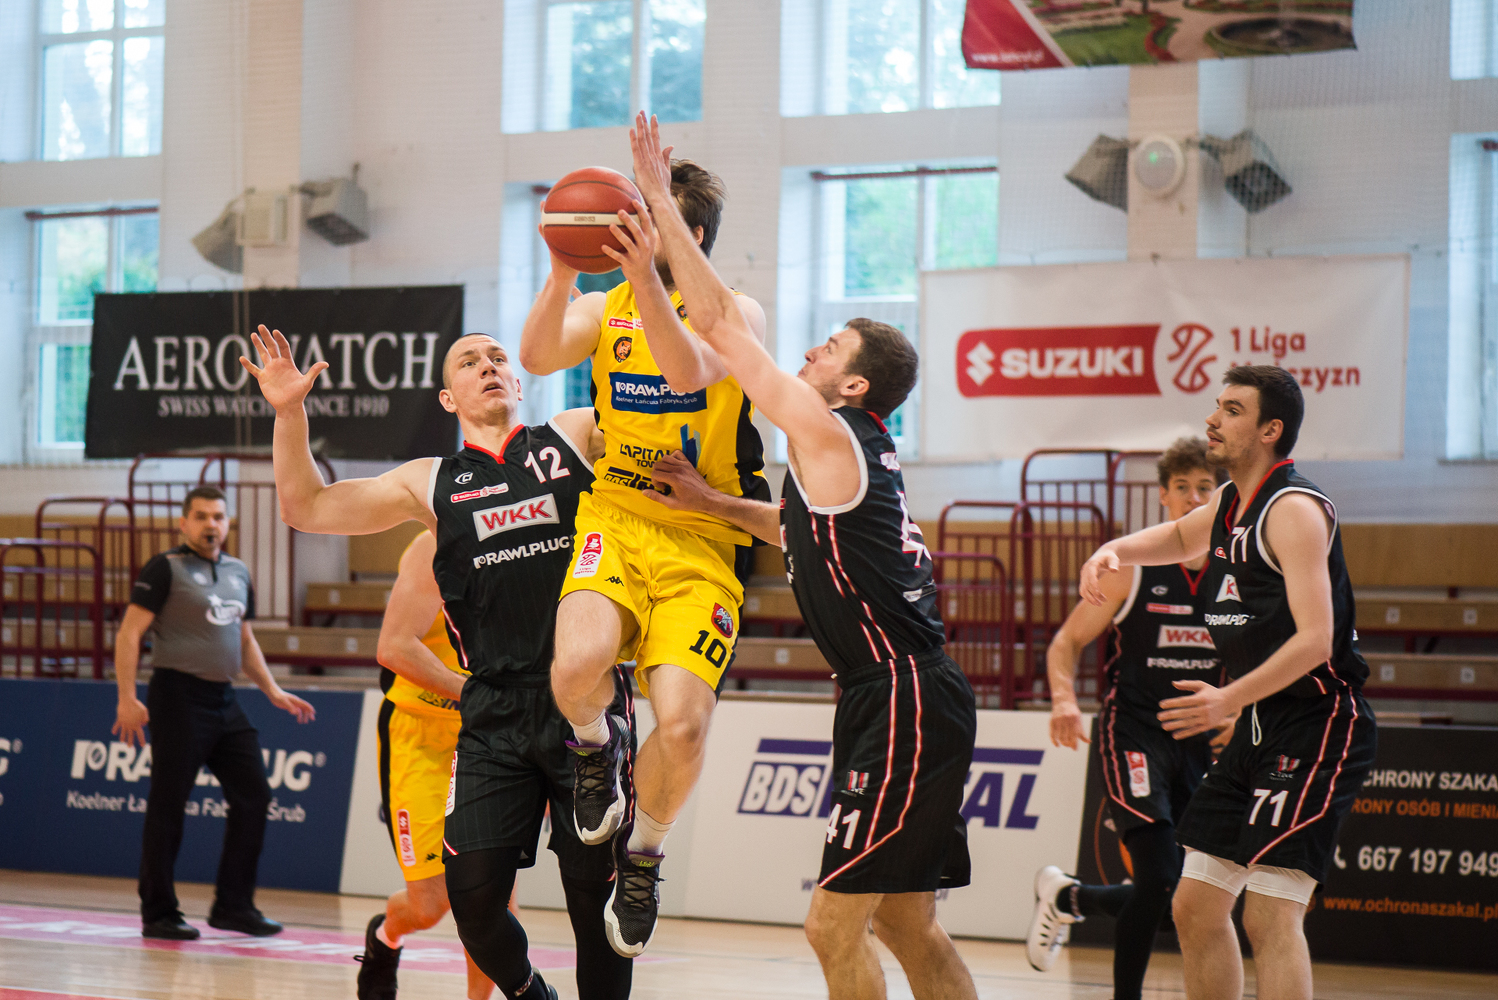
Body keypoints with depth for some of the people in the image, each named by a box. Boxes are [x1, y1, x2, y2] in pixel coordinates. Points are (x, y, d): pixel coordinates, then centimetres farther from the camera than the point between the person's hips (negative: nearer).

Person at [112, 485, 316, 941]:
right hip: (179, 695, -7)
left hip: (224, 699, 7)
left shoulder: (238, 573, 15)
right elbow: (129, 633, -11)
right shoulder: (165, 569, -6)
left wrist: (273, 691, 18)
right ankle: (158, 915, 6)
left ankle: (233, 906, 13)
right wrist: (127, 699, -20)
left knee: (253, 794, 4)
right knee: (168, 806, -3)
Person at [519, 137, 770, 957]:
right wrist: (564, 271, -23)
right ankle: (595, 745, 6)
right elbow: (538, 357, -10)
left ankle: (643, 850, 13)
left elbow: (688, 373, -21)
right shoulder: (604, 310, 10)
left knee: (681, 727, -18)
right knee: (578, 666, -31)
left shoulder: (735, 312, 1)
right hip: (616, 520, 2)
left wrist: (645, 272, -29)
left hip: (704, 542, -1)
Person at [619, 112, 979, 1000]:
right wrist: (712, 503, 29)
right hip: (916, 705, 10)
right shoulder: (858, 457, 16)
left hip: (904, 709, -10)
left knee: (835, 927, -8)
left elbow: (718, 321, -9)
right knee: (907, 923, 14)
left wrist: (661, 199, -4)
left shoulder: (829, 434, -9)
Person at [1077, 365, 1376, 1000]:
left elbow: (1315, 640, -24)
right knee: (1195, 907, 10)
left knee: (1269, 917, -18)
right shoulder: (1231, 505, 12)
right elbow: (1179, 538, 36)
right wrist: (1114, 550, 15)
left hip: (1317, 724, -10)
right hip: (1259, 729, 10)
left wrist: (1230, 700, -33)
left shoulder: (1294, 509, -16)